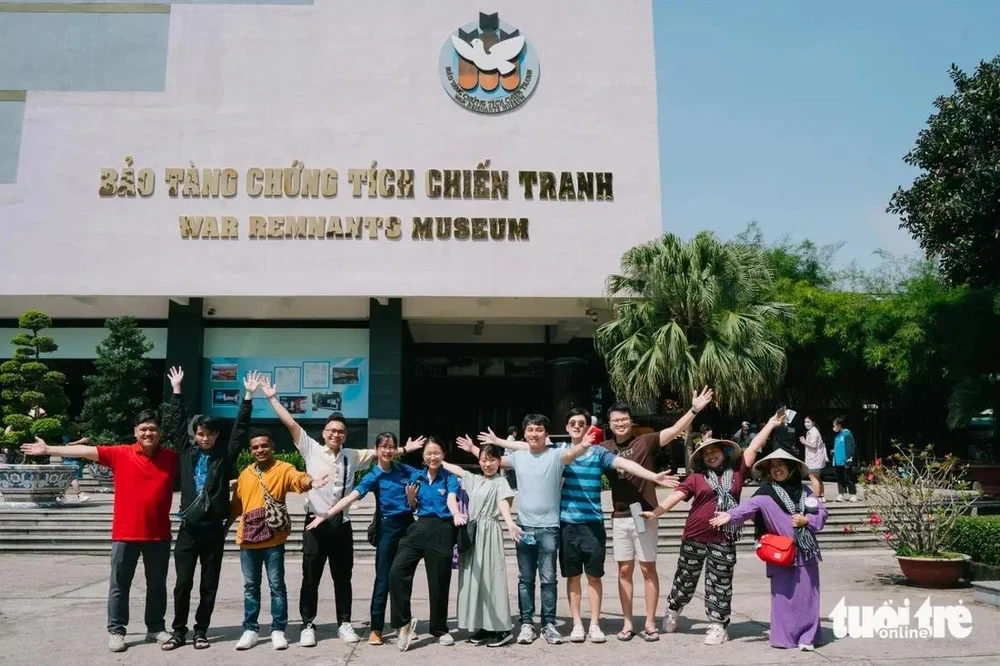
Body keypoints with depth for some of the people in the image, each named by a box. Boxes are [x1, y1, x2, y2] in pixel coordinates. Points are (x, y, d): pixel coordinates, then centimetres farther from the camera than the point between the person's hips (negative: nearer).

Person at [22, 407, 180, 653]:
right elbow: (85, 451, -3)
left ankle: (156, 628, 23)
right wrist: (48, 450, -2)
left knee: (157, 585, 11)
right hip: (125, 533, -1)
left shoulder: (171, 458, -1)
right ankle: (116, 631, 18)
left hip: (158, 534, 1)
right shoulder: (121, 454, -3)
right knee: (119, 585, 7)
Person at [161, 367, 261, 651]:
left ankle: (201, 630, 19)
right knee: (183, 582, 3)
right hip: (188, 527, 1)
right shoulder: (186, 451, 6)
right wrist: (177, 390, 6)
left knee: (209, 584, 7)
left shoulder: (224, 455, 3)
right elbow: (174, 424, 8)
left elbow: (240, 429, -2)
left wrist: (249, 396, -8)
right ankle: (179, 630, 17)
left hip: (214, 528, 0)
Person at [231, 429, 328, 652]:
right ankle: (250, 630, 21)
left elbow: (298, 478, -23)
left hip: (273, 539, -4)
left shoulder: (283, 469, -2)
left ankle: (278, 630, 11)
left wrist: (310, 482, -44)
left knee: (276, 585, 2)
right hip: (248, 539, 4)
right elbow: (237, 505, 18)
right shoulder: (244, 474, 12)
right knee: (250, 586, 12)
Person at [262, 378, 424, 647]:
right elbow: (291, 424, -2)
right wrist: (272, 397, -5)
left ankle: (344, 624, 21)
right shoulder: (311, 449, 1)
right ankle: (308, 626, 15)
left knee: (343, 578, 10)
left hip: (342, 524, 3)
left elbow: (379, 452, 18)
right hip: (316, 522, -2)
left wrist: (404, 449, 14)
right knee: (311, 578, 4)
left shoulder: (352, 456, 9)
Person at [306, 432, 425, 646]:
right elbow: (351, 496, -20)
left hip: (407, 524, 3)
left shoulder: (404, 470, 4)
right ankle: (376, 628, 5)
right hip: (387, 527, -3)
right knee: (383, 577, -2)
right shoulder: (374, 476, -7)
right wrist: (326, 514, -31)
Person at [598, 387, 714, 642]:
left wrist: (694, 409, -23)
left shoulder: (645, 441, -5)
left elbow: (674, 430, -13)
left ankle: (650, 623, 15)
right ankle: (627, 623, 19)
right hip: (620, 518, 2)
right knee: (625, 570, 9)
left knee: (648, 569, 6)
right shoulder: (604, 449, 2)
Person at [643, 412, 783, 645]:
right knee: (686, 580, 13)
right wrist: (655, 512, -20)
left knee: (720, 585, 8)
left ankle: (718, 626, 19)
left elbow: (753, 448, 4)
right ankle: (672, 610, 36)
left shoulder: (736, 472, 4)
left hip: (724, 540, 0)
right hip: (694, 538, 0)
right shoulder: (697, 477, -1)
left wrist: (771, 424, 5)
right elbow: (677, 495, -9)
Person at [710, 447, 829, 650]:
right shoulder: (767, 492, -3)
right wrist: (731, 515, -35)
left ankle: (807, 637, 14)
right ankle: (783, 637, 10)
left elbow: (821, 513, 9)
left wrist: (806, 520, -10)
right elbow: (750, 506, -18)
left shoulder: (804, 491, 8)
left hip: (805, 551, 2)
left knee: (806, 594, 4)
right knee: (783, 594, 0)